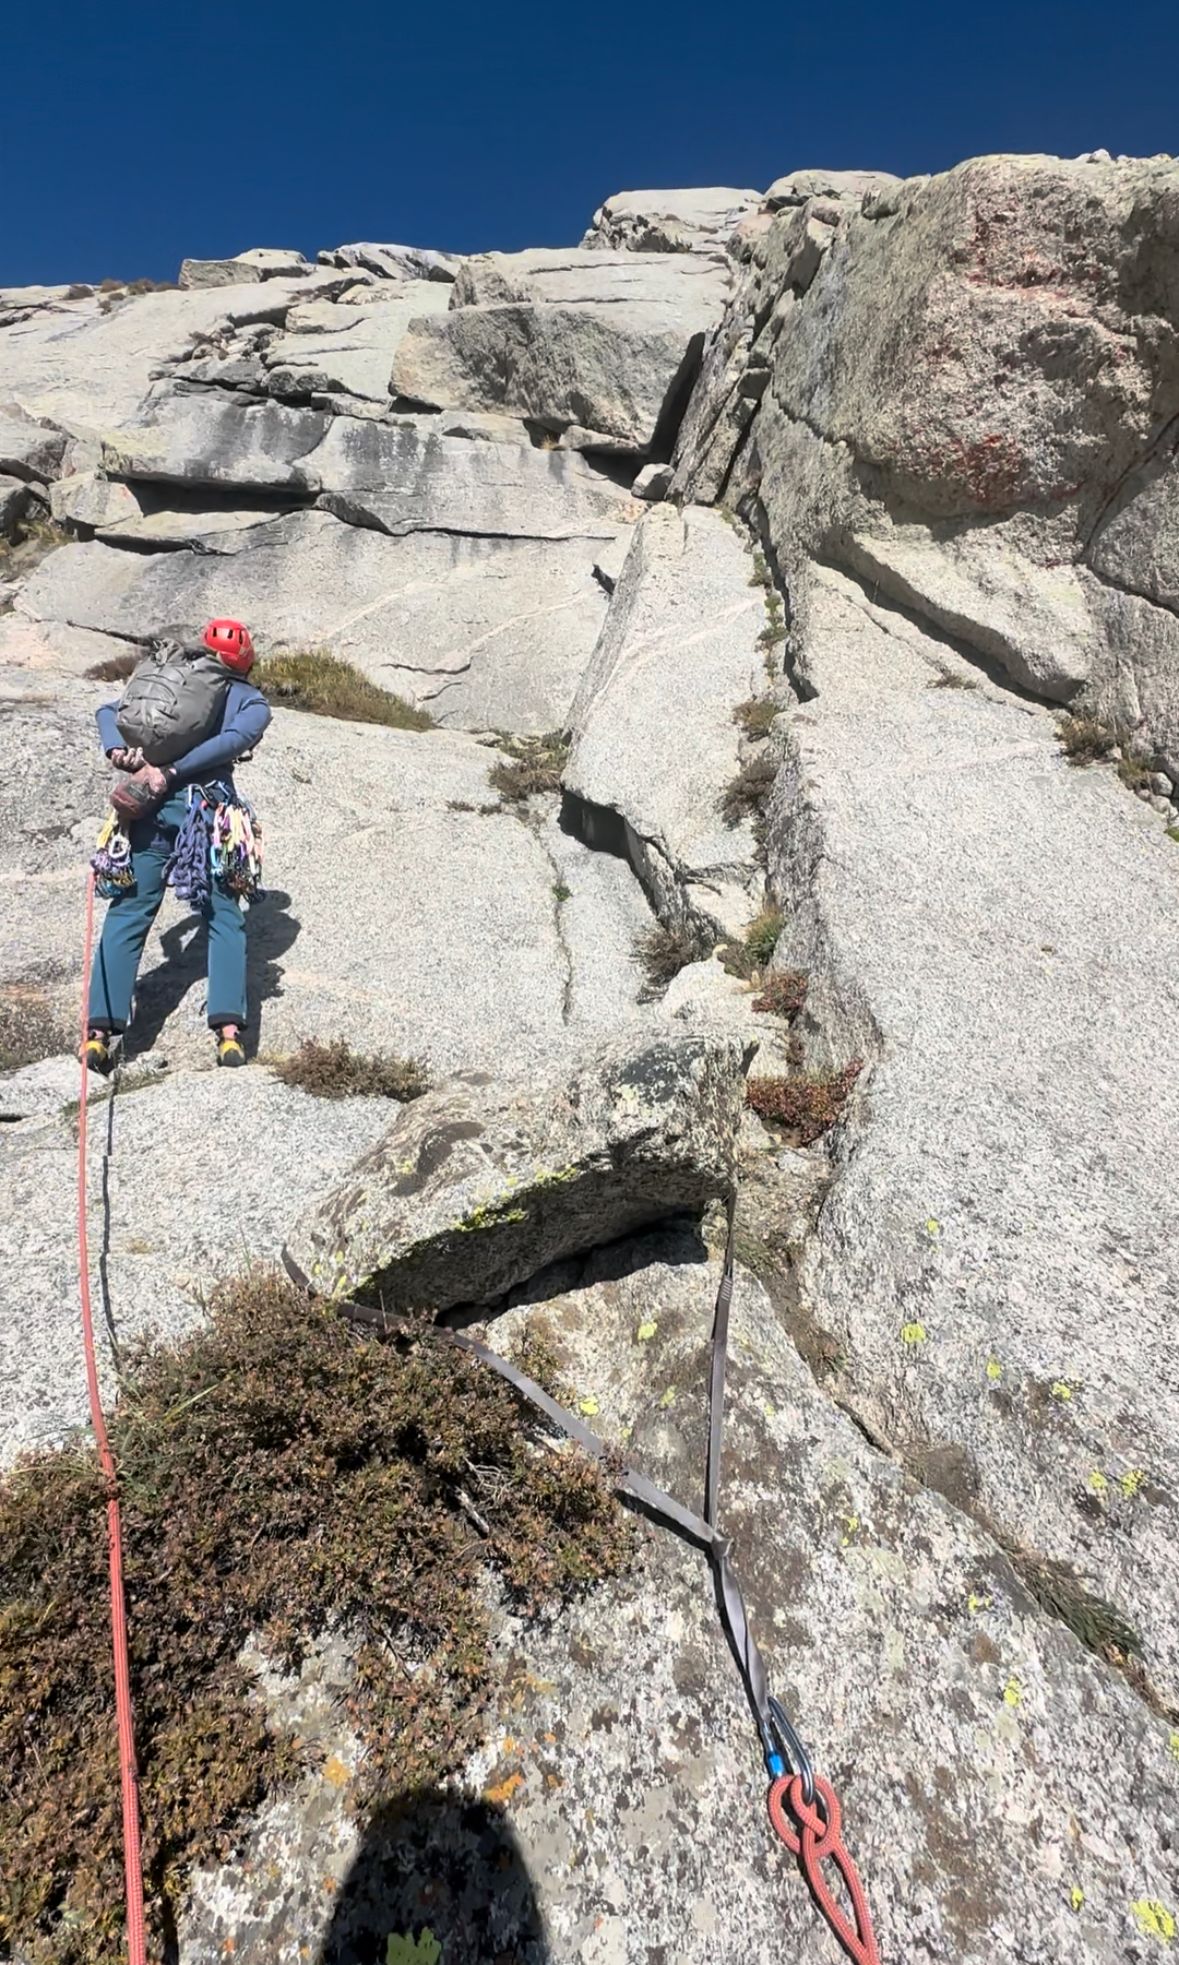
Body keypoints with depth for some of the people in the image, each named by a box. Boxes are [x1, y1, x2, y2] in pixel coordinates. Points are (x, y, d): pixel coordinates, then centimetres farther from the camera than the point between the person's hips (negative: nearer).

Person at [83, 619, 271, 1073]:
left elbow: (108, 711, 13)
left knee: (126, 916, 6)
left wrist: (117, 751, -4)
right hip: (209, 808, -2)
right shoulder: (252, 701, 14)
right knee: (224, 920, 4)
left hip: (150, 806, 3)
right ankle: (229, 1030, -11)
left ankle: (99, 1031, -1)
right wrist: (172, 773, -11)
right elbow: (234, 739, -8)